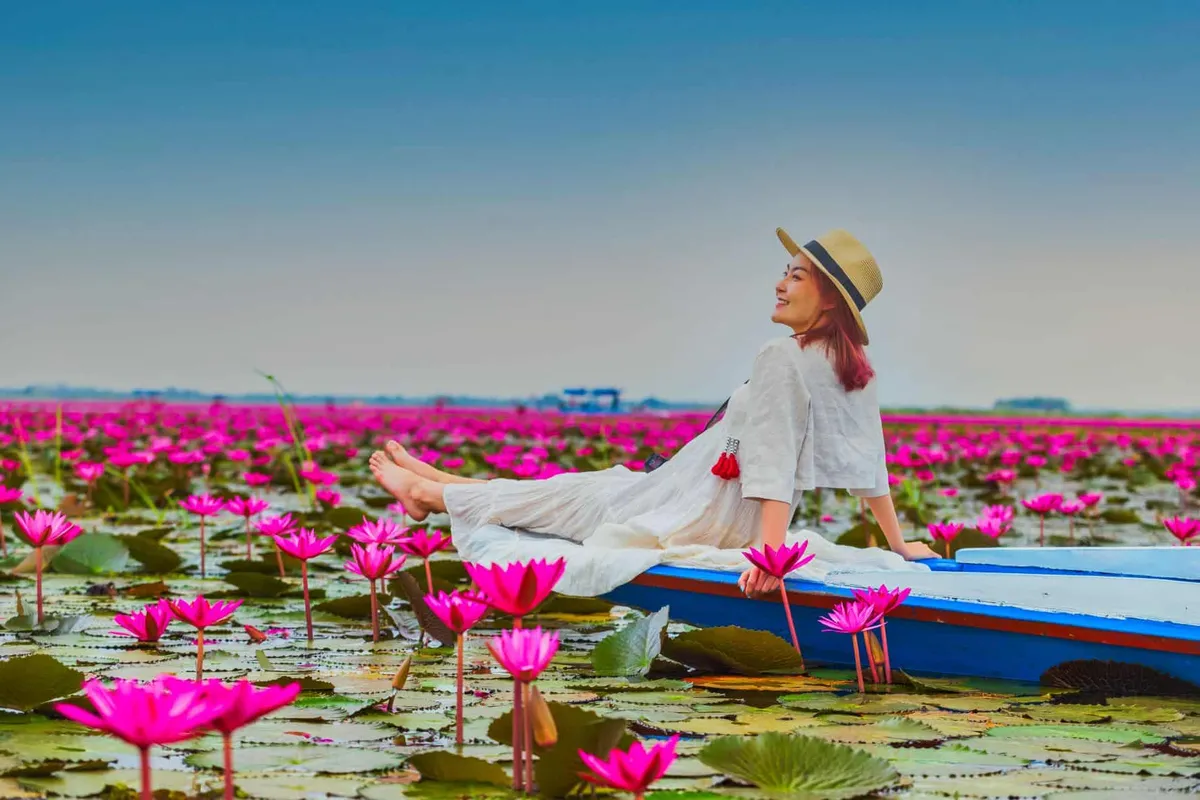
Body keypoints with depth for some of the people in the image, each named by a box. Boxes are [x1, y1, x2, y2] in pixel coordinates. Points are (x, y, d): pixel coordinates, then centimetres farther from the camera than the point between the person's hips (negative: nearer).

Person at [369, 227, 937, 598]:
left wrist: (770, 553, -33)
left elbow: (774, 463, -28)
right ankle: (440, 485, 34)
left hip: (709, 514, -8)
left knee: (578, 494, 10)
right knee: (594, 488, 20)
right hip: (745, 522, 8)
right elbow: (870, 467, 8)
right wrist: (898, 546, 16)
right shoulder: (855, 371, 4)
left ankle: (430, 492, 28)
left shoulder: (783, 359, -21)